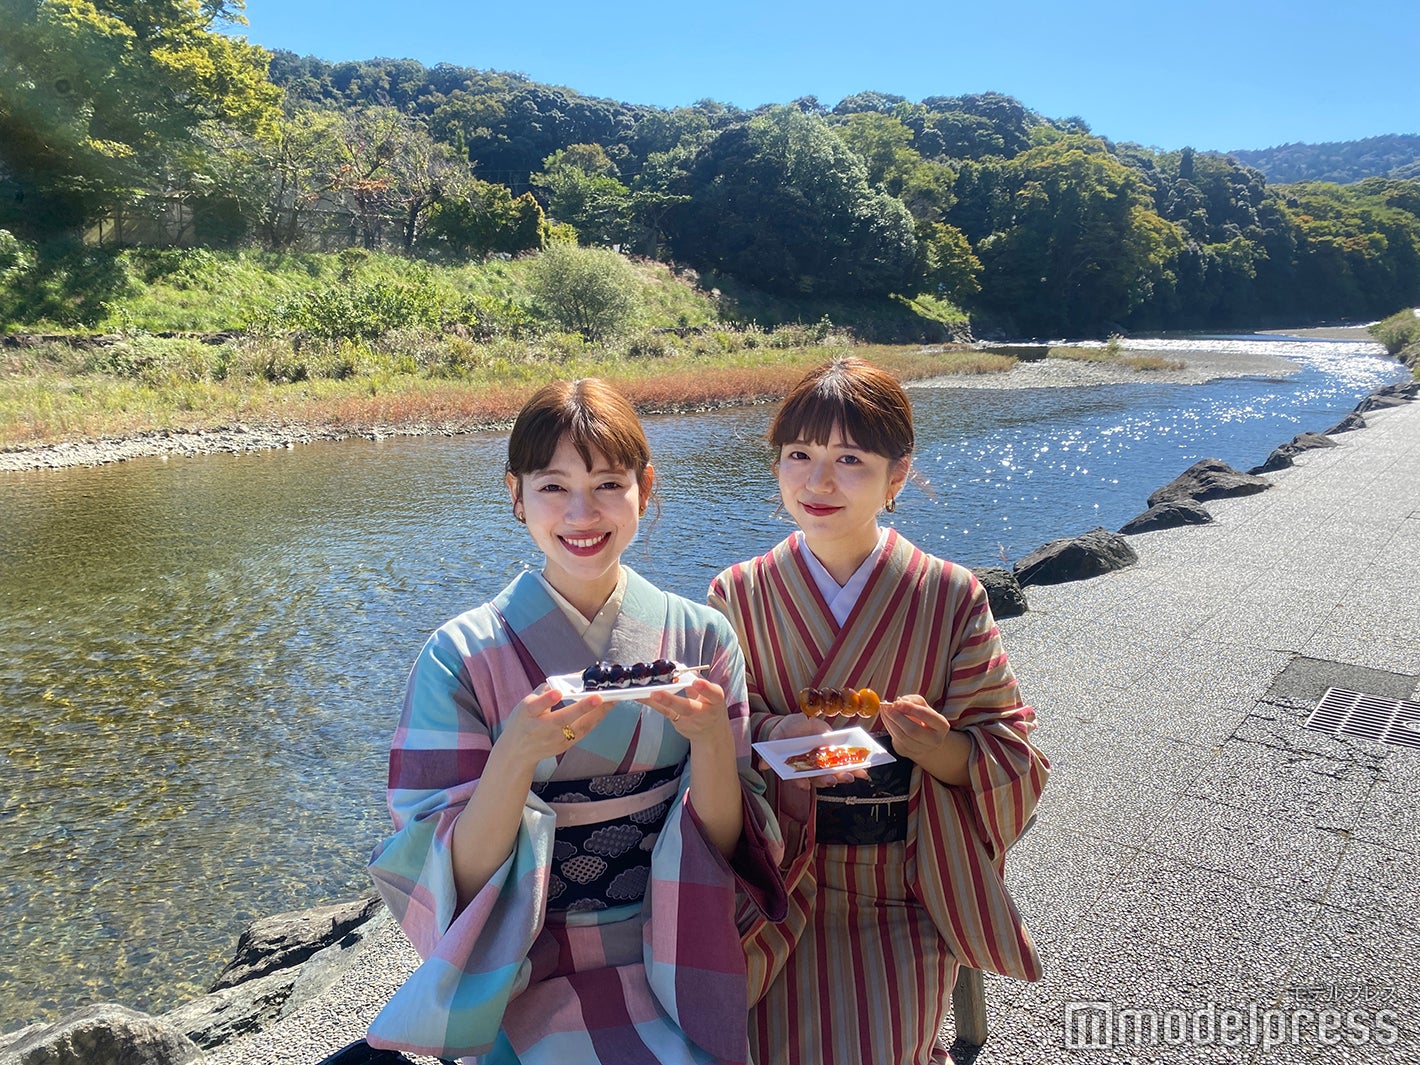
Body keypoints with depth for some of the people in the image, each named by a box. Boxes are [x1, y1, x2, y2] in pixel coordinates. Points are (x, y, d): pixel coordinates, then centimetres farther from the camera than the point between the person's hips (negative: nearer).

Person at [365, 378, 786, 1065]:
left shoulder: (701, 638, -5)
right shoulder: (462, 655, -9)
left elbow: (729, 844, -2)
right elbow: (458, 878, -9)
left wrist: (711, 738, -20)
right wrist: (517, 752, -25)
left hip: (677, 967, 2)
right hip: (535, 981, -1)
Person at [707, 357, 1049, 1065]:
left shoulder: (950, 596, -6)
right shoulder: (738, 595, -3)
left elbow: (1004, 754, -3)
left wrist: (935, 746, -24)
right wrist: (782, 735, -23)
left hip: (905, 892, 0)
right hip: (781, 880, 1)